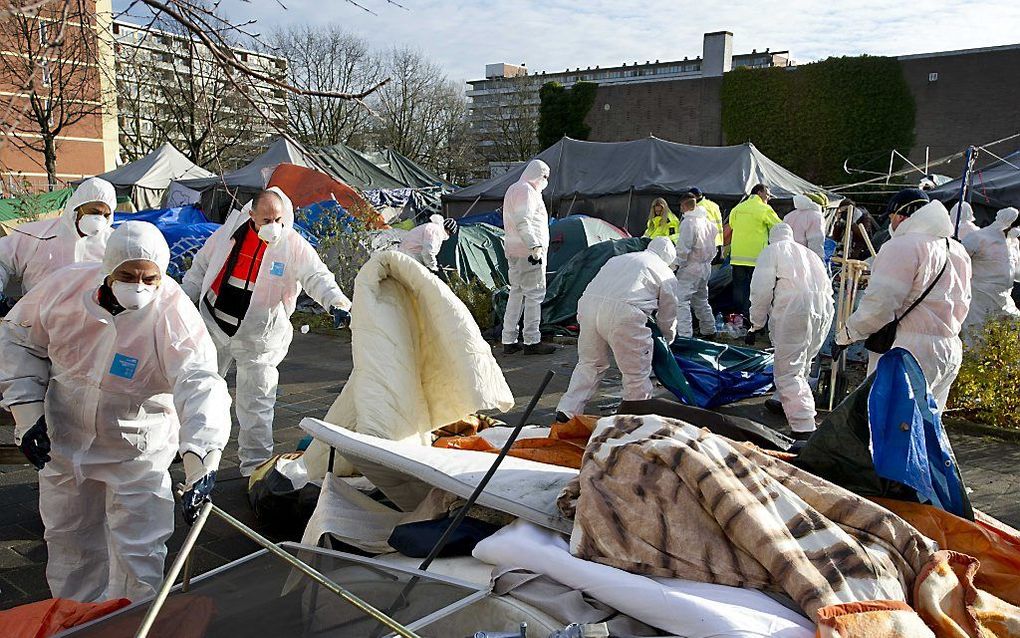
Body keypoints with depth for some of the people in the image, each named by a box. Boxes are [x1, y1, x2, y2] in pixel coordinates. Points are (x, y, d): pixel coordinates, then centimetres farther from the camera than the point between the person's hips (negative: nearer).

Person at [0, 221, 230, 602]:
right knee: (70, 541, 21)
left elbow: (201, 384, -39)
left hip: (137, 454, -4)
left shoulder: (174, 315, -27)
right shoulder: (67, 286, -15)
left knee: (139, 556, 0)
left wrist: (201, 460, -53)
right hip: (63, 441, 4)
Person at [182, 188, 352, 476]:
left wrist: (336, 302, -42)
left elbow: (318, 277, -22)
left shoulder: (295, 246, -13)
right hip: (213, 322, 3)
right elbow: (201, 266, 9)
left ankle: (256, 463, 16)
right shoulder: (229, 232, -4)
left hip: (257, 335, -3)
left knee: (255, 403, 2)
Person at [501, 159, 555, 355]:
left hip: (513, 251, 10)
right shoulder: (526, 190, -12)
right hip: (528, 251, -10)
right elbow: (523, 222, -22)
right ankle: (532, 341, -2)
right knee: (534, 293, -5)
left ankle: (509, 341, 15)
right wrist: (535, 246, -27)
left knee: (516, 293, 13)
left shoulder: (512, 190, 21)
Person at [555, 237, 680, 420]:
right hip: (622, 313, -6)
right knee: (637, 373, 9)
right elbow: (667, 316, 24)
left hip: (588, 303, 6)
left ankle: (566, 411, 16)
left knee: (589, 363, 21)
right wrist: (668, 339, 41)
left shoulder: (619, 258, 32)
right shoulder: (666, 273, 18)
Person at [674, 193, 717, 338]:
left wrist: (677, 264, -11)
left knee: (681, 300, -10)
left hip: (691, 266, -9)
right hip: (706, 266, 9)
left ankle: (684, 335, -17)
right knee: (701, 299, 22)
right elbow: (713, 245, 16)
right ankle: (709, 330, 30)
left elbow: (684, 247, -19)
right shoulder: (707, 221, 10)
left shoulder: (688, 222, -16)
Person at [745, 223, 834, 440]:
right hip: (824, 310, 7)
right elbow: (827, 287, 22)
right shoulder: (809, 253, 28)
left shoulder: (771, 252, 8)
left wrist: (756, 324, 5)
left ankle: (804, 429, -17)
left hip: (794, 311, -7)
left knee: (789, 372, -7)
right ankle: (785, 402, 44)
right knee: (802, 365, 25)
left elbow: (761, 291, -2)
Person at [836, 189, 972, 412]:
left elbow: (880, 303, -18)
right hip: (951, 350, 9)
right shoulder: (959, 251, 17)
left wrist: (849, 331, -5)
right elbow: (962, 304, 23)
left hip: (910, 350, -9)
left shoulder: (902, 246, -12)